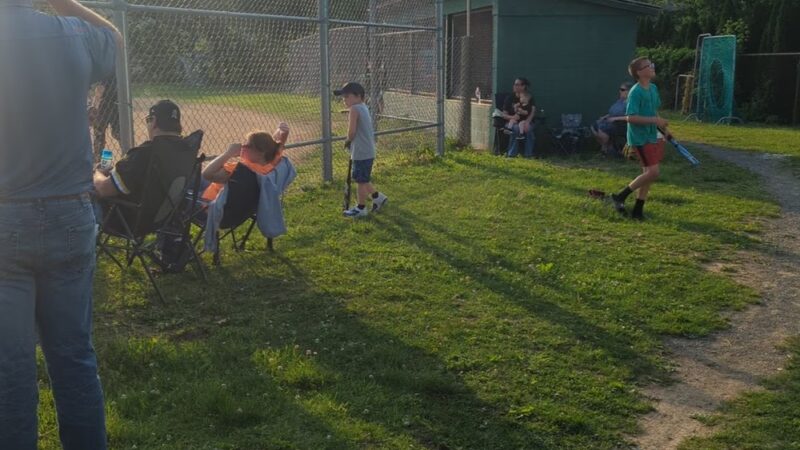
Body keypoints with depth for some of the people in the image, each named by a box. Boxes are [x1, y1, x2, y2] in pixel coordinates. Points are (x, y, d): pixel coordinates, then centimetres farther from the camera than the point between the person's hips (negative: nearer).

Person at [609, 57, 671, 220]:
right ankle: (620, 196, -1)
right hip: (641, 138, -9)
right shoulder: (636, 92, -17)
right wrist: (654, 121, -25)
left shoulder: (653, 88, 9)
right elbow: (630, 117, -23)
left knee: (648, 173, 10)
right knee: (652, 172, -13)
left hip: (652, 136, 9)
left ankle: (638, 210, 18)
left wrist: (663, 128, 18)